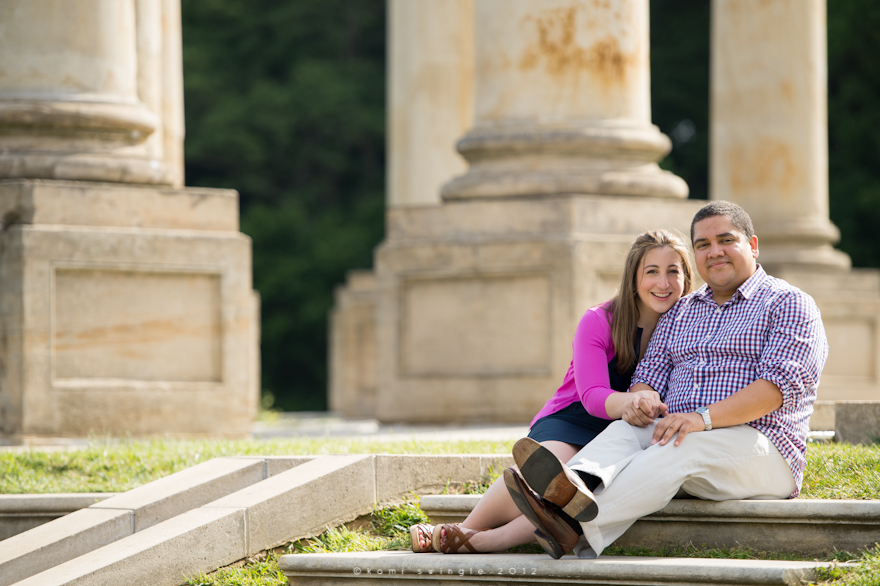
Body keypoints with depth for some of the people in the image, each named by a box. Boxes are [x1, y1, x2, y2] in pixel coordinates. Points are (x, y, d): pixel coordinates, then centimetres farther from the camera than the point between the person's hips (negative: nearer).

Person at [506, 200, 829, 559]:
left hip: (763, 450, -5)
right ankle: (578, 489, -61)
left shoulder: (790, 305, 4)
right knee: (623, 430, -26)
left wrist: (705, 417, -24)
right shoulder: (680, 313, 24)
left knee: (682, 446, -35)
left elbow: (781, 382, -11)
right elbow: (652, 371, 15)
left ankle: (575, 528, -56)